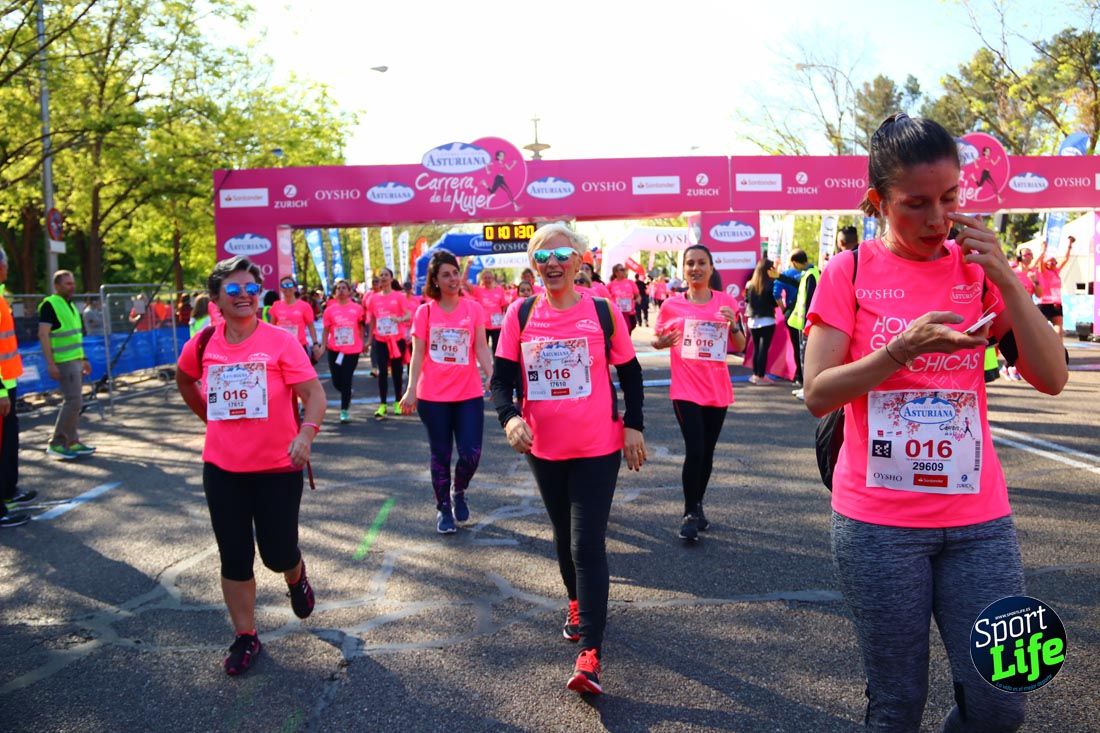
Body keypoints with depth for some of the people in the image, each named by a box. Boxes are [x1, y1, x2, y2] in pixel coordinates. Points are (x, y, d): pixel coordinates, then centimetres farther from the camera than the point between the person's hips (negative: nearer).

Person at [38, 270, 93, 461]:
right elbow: (43, 335, -18)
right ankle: (56, 443, -4)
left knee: (72, 402, 11)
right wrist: (50, 364, -23)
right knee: (74, 401, -11)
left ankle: (72, 441, 17)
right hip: (64, 361, -9)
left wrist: (83, 359, 21)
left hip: (75, 359, 9)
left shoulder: (69, 305, 16)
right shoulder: (50, 305, -12)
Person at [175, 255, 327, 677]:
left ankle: (295, 577, 42)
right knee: (234, 559, 8)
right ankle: (245, 638, 26)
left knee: (278, 554, 4)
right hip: (222, 469, 3)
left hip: (278, 468, -3)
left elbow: (314, 394, -16)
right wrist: (210, 417, 13)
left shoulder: (280, 342, -12)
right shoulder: (203, 345, -1)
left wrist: (305, 433, -34)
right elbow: (184, 380, 21)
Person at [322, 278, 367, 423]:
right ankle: (347, 394, 38)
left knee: (346, 381, -2)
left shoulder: (357, 308, -2)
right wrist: (323, 346, -2)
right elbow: (326, 330, 5)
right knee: (337, 382, 6)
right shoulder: (330, 309, 0)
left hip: (352, 350, -2)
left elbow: (361, 327, 9)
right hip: (335, 350, 2)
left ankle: (344, 411, 6)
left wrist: (362, 343, 7)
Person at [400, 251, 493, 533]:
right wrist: (411, 390, -10)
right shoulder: (425, 312, -1)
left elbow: (481, 347, -2)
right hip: (433, 396, 0)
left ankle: (458, 492, 28)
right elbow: (418, 354, -1)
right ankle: (443, 509, 25)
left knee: (471, 453, -3)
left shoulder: (473, 308, 1)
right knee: (441, 454, 8)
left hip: (469, 394, 1)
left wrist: (491, 378, -15)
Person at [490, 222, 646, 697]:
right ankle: (578, 604, 46)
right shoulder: (520, 315, -3)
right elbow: (502, 378, -4)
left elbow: (630, 372, 4)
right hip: (543, 448, 3)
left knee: (588, 543, -9)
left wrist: (633, 426, -3)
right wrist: (509, 417, -22)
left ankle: (589, 654, -8)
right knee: (564, 535, 21)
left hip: (598, 449, -3)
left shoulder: (603, 312, -6)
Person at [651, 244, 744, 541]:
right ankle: (690, 513, 4)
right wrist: (661, 342, -14)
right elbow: (657, 339, 9)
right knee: (694, 451, -11)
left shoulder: (726, 301, 2)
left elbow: (740, 346, 6)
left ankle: (697, 507, 27)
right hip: (686, 389, -2)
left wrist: (733, 324, -14)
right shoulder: (671, 305, -2)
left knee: (707, 452, 11)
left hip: (718, 389, 3)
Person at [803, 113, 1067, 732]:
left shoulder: (978, 269, 4)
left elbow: (1052, 378, -3)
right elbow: (817, 394, -10)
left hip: (979, 519, 3)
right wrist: (905, 348, -24)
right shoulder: (851, 273, -4)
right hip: (878, 522, -2)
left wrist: (1004, 276, -12)